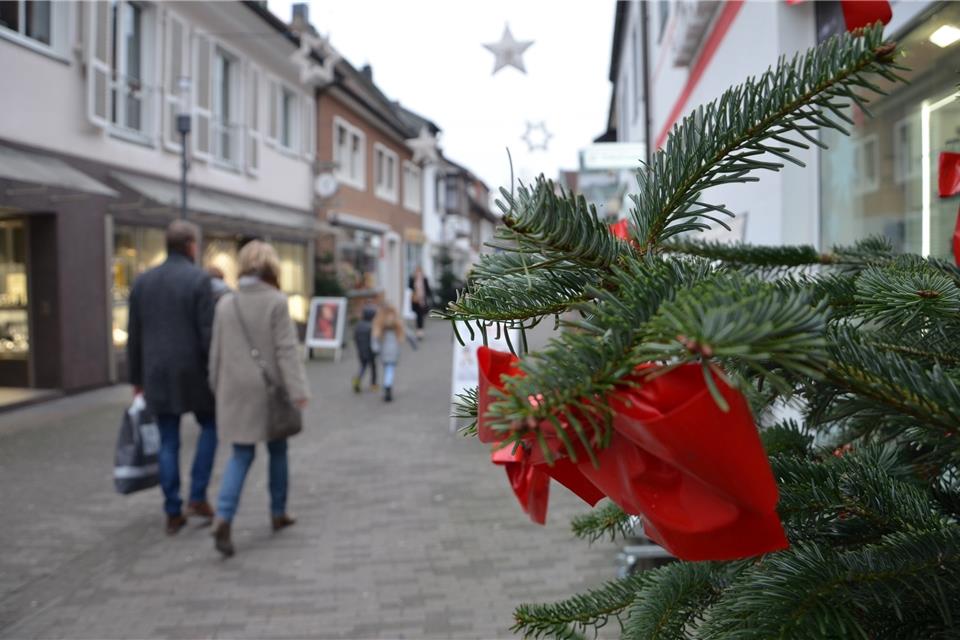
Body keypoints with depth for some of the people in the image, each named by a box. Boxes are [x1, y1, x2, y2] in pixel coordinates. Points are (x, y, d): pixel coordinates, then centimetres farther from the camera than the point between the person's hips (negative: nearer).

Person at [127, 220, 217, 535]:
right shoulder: (199, 279, -9)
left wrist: (137, 379, 16)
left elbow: (134, 336, 9)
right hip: (192, 373, -4)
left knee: (168, 443, 10)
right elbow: (208, 333, -15)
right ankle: (198, 496, 9)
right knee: (209, 427, 17)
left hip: (157, 375, 4)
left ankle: (173, 514, 12)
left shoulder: (143, 281, 7)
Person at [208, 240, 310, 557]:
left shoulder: (225, 304, 3)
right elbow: (286, 350, -15)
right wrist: (297, 391, -14)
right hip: (269, 389, -3)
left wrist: (218, 389, 18)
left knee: (241, 455, 8)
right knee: (277, 451, 15)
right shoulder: (276, 302, -10)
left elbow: (216, 353, 8)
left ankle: (223, 519, -9)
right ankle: (278, 513, 27)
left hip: (236, 391, 3)